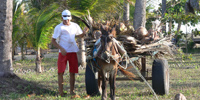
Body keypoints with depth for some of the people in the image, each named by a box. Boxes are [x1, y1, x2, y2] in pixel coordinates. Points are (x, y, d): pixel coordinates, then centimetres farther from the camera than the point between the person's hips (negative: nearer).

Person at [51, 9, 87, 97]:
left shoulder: (75, 26, 10)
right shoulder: (59, 27, -2)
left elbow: (80, 35, 24)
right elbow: (53, 40, -2)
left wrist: (84, 32, 0)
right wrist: (61, 49, -15)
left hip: (73, 51, 3)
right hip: (63, 52, -3)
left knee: (72, 72, 6)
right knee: (60, 72, -6)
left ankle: (72, 91, 16)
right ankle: (61, 92, 1)